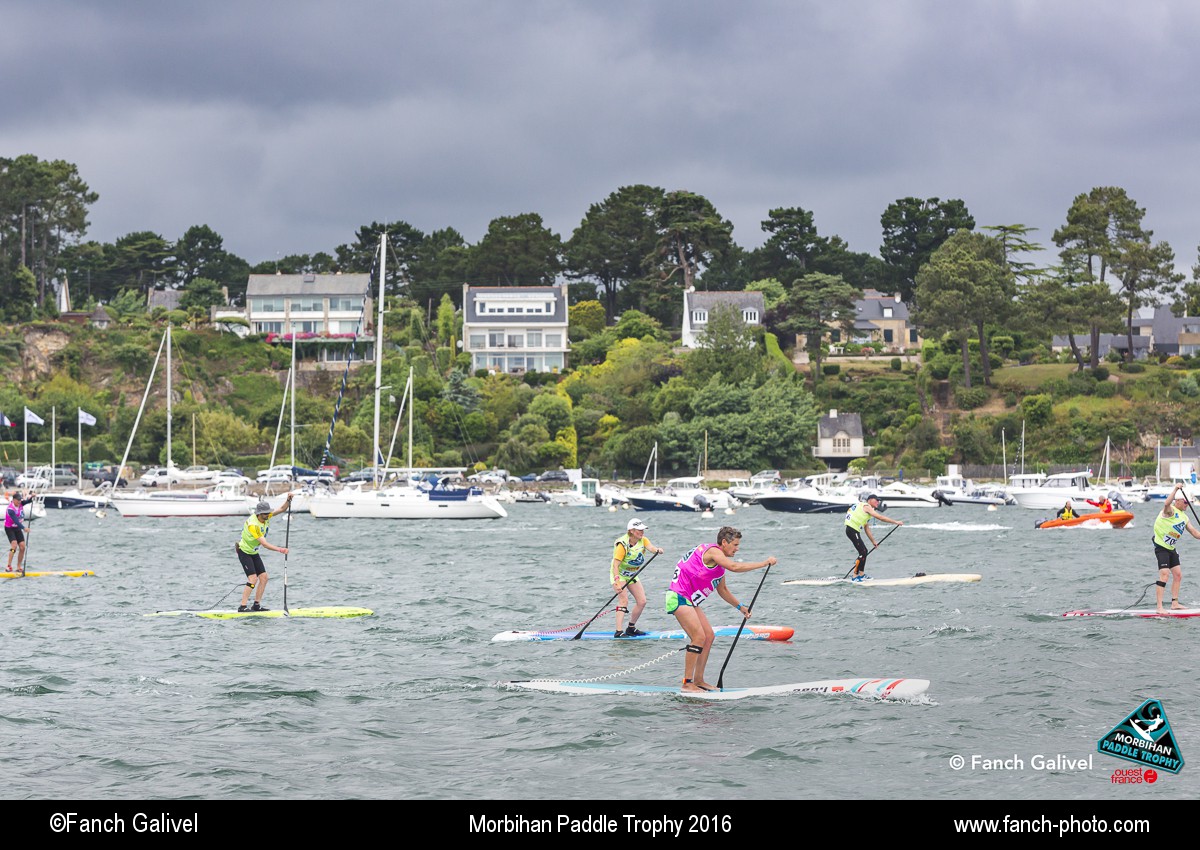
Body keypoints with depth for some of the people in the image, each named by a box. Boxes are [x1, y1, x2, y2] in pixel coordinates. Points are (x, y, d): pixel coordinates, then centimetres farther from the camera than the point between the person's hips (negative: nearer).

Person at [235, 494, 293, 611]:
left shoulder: (266, 516, -7)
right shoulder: (253, 524, -30)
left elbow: (282, 509, -4)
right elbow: (264, 543, -32)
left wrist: (288, 500, -23)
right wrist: (279, 549, -37)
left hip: (254, 553, 9)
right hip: (244, 552, -8)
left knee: (264, 577, 2)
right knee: (253, 579, -19)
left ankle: (256, 605, 8)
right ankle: (242, 607, -18)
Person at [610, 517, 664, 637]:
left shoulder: (643, 540, -8)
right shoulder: (623, 544, -26)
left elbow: (651, 547, -28)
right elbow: (615, 565, -29)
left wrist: (657, 550, -53)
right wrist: (617, 582, -39)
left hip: (632, 575, 7)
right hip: (619, 574, -7)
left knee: (642, 601, 1)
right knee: (624, 600, -21)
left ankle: (631, 628, 17)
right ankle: (618, 632, -26)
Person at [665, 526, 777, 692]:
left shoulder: (720, 560, 17)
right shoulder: (712, 551, -15)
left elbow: (722, 589, 27)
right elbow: (734, 567, -31)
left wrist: (740, 606, 19)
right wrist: (764, 563, -26)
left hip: (689, 601, 10)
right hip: (679, 597, -10)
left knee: (709, 636, 9)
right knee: (699, 637, -16)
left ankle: (698, 680, 13)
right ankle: (687, 683, -15)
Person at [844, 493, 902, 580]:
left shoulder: (866, 510, 24)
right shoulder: (866, 507, -6)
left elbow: (867, 529, 27)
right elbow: (880, 517, -13)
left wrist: (873, 542, 27)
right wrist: (895, 522, -9)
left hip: (854, 531, 10)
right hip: (852, 530, -10)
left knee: (865, 551, 17)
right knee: (862, 552, -12)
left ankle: (861, 574, 24)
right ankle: (855, 576, -12)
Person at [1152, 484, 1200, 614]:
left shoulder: (1184, 517, 13)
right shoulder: (1170, 511, -13)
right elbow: (1167, 503, -38)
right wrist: (1176, 489, -44)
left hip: (1172, 548, 9)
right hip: (1161, 546, -9)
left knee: (1178, 575, 12)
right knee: (1164, 573, -18)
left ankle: (1175, 604, 24)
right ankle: (1159, 607, -19)